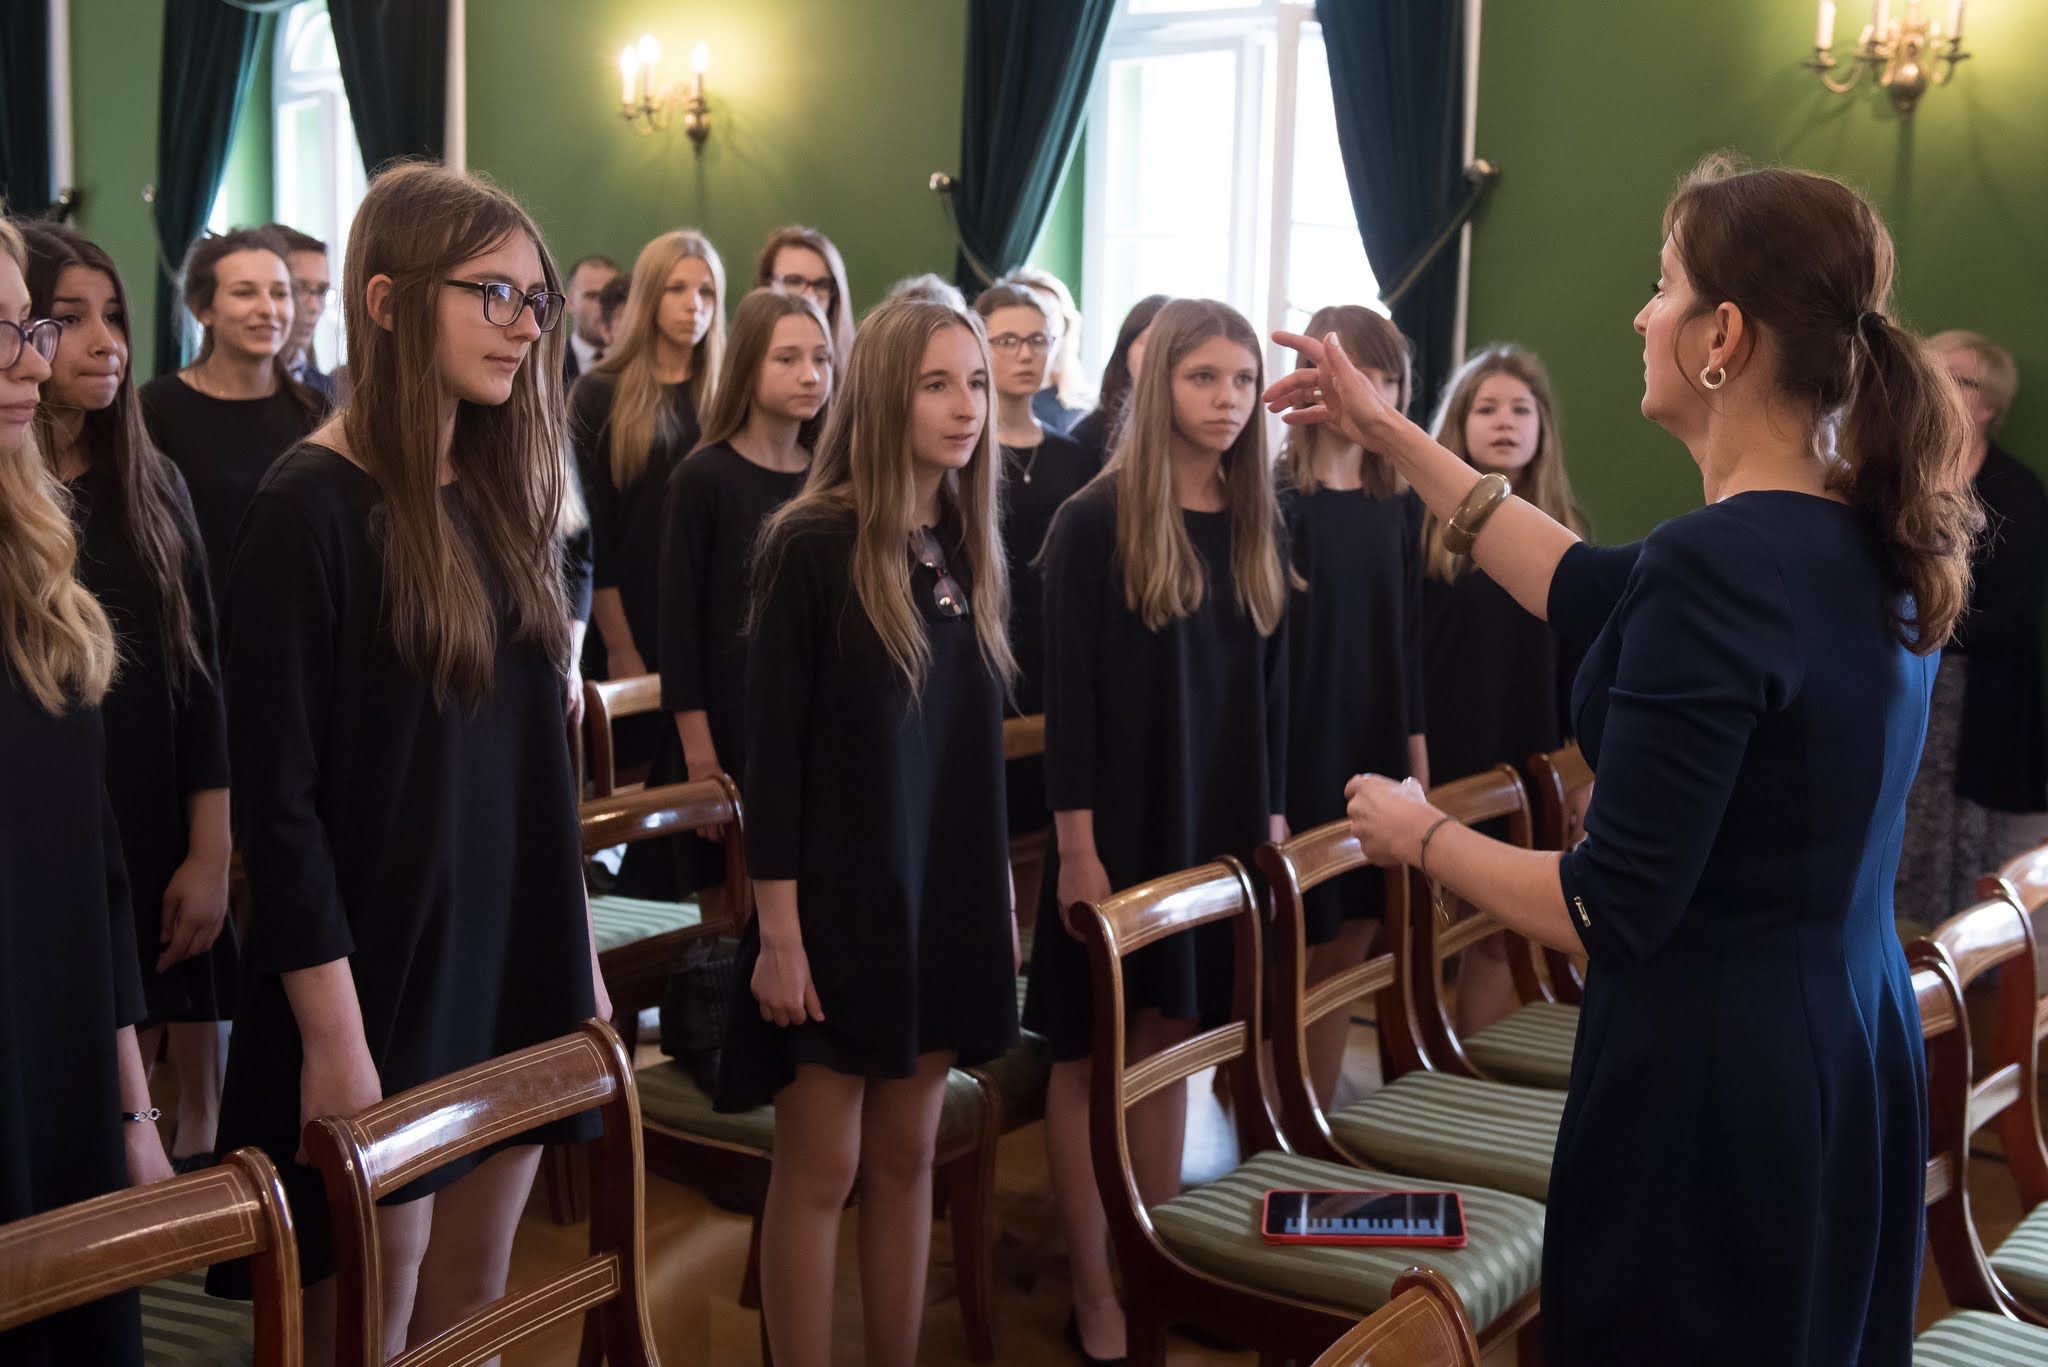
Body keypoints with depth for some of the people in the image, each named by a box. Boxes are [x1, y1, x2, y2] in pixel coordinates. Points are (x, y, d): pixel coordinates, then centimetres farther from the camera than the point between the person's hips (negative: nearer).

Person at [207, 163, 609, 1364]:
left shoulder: (504, 492, 7)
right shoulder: (312, 506, -14)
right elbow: (276, 800, -16)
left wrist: (579, 954, 12)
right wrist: (334, 1037, -19)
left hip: (512, 970, 6)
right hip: (379, 978, -6)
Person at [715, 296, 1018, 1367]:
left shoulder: (968, 551, 6)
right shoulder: (813, 544, -12)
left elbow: (980, 742, 11)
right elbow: (771, 750, -13)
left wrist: (1001, 899, 11)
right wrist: (780, 930, -15)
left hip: (947, 900, 6)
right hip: (838, 902, -6)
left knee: (907, 1158, 14)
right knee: (821, 1170, 4)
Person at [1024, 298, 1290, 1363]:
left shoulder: (1255, 525, 7)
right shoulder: (1097, 520, -9)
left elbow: (1268, 685, 11)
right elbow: (1069, 691, -11)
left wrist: (1273, 818, 8)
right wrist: (1076, 845, -15)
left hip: (1221, 823, 5)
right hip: (1121, 823, -5)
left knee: (1170, 1042, 12)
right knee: (1094, 1053, 4)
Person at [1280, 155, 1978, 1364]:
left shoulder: (1716, 563, -25)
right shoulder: (1872, 539, 2)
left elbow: (1613, 914, -22)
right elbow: (1595, 591, 14)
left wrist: (1417, 835, -5)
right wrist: (1389, 432, 18)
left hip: (1714, 1079, -8)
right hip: (1861, 1050, 8)